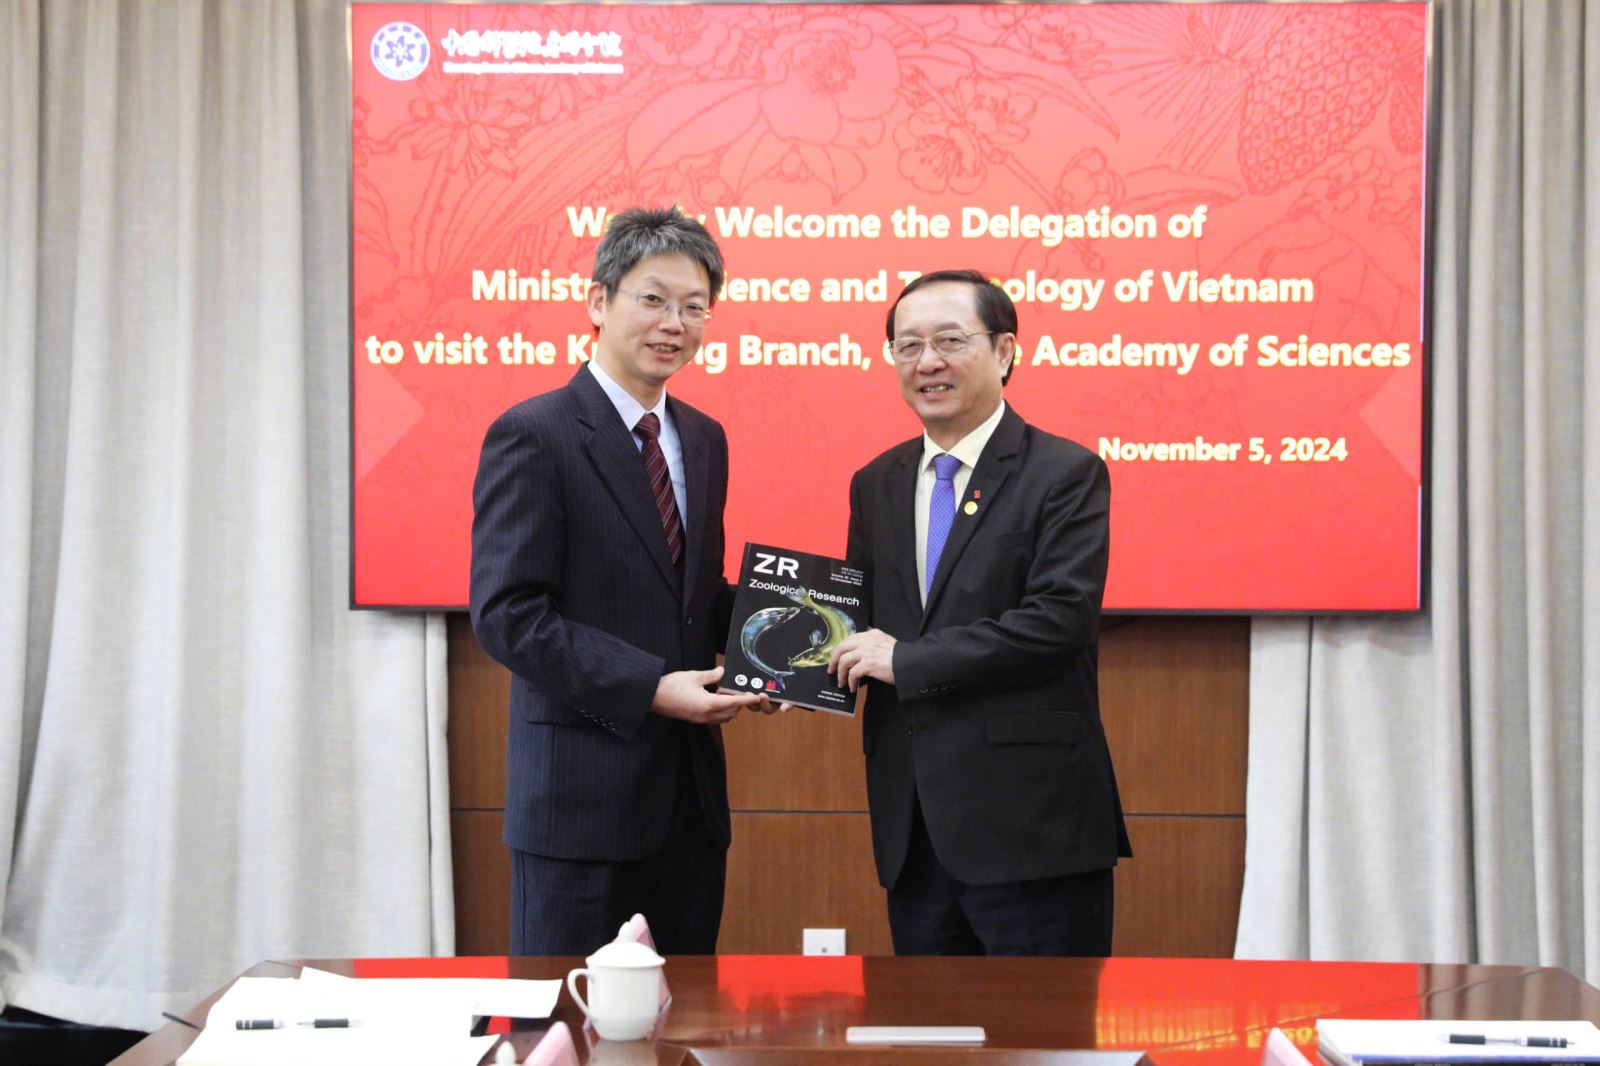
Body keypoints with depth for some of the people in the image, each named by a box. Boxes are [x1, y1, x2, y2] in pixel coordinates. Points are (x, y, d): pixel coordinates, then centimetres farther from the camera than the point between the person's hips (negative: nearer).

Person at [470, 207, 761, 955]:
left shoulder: (704, 440, 14)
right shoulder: (531, 437, -9)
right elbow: (506, 613, -16)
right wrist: (650, 689, -21)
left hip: (690, 790, 7)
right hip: (582, 793, -7)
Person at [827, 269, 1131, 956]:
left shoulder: (1066, 474, -6)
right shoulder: (875, 485, 15)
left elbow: (1060, 617, -17)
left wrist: (907, 660, -15)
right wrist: (825, 658, -4)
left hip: (1028, 822, -6)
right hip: (912, 825, 6)